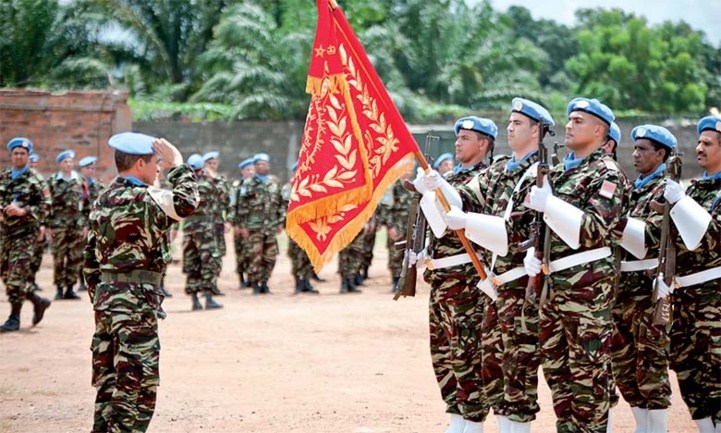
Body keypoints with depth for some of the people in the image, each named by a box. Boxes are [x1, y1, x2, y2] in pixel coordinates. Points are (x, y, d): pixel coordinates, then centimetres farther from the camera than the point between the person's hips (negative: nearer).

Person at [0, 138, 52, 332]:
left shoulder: (36, 180, -5)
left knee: (17, 274, -9)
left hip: (26, 232, -6)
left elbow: (45, 206, -9)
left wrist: (23, 211, -20)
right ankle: (38, 301, 25)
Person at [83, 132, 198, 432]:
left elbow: (91, 259, 16)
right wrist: (178, 165, -10)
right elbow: (186, 203, -23)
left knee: (108, 380, 14)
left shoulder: (102, 201, 13)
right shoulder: (141, 199, -14)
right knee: (138, 384, -4)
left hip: (105, 297, 9)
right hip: (136, 301, -9)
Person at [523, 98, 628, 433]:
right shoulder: (558, 172, 18)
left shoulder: (607, 174, -6)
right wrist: (533, 255, 7)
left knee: (588, 367, -3)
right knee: (554, 363, 12)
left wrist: (549, 204, -22)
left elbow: (595, 229, -17)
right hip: (553, 280, 8)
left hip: (587, 283, -8)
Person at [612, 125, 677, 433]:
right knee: (623, 363, 12)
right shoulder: (635, 189, 18)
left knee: (651, 366, -4)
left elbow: (651, 236, -19)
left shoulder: (665, 190, -7)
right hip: (623, 287, 8)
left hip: (649, 290, -8)